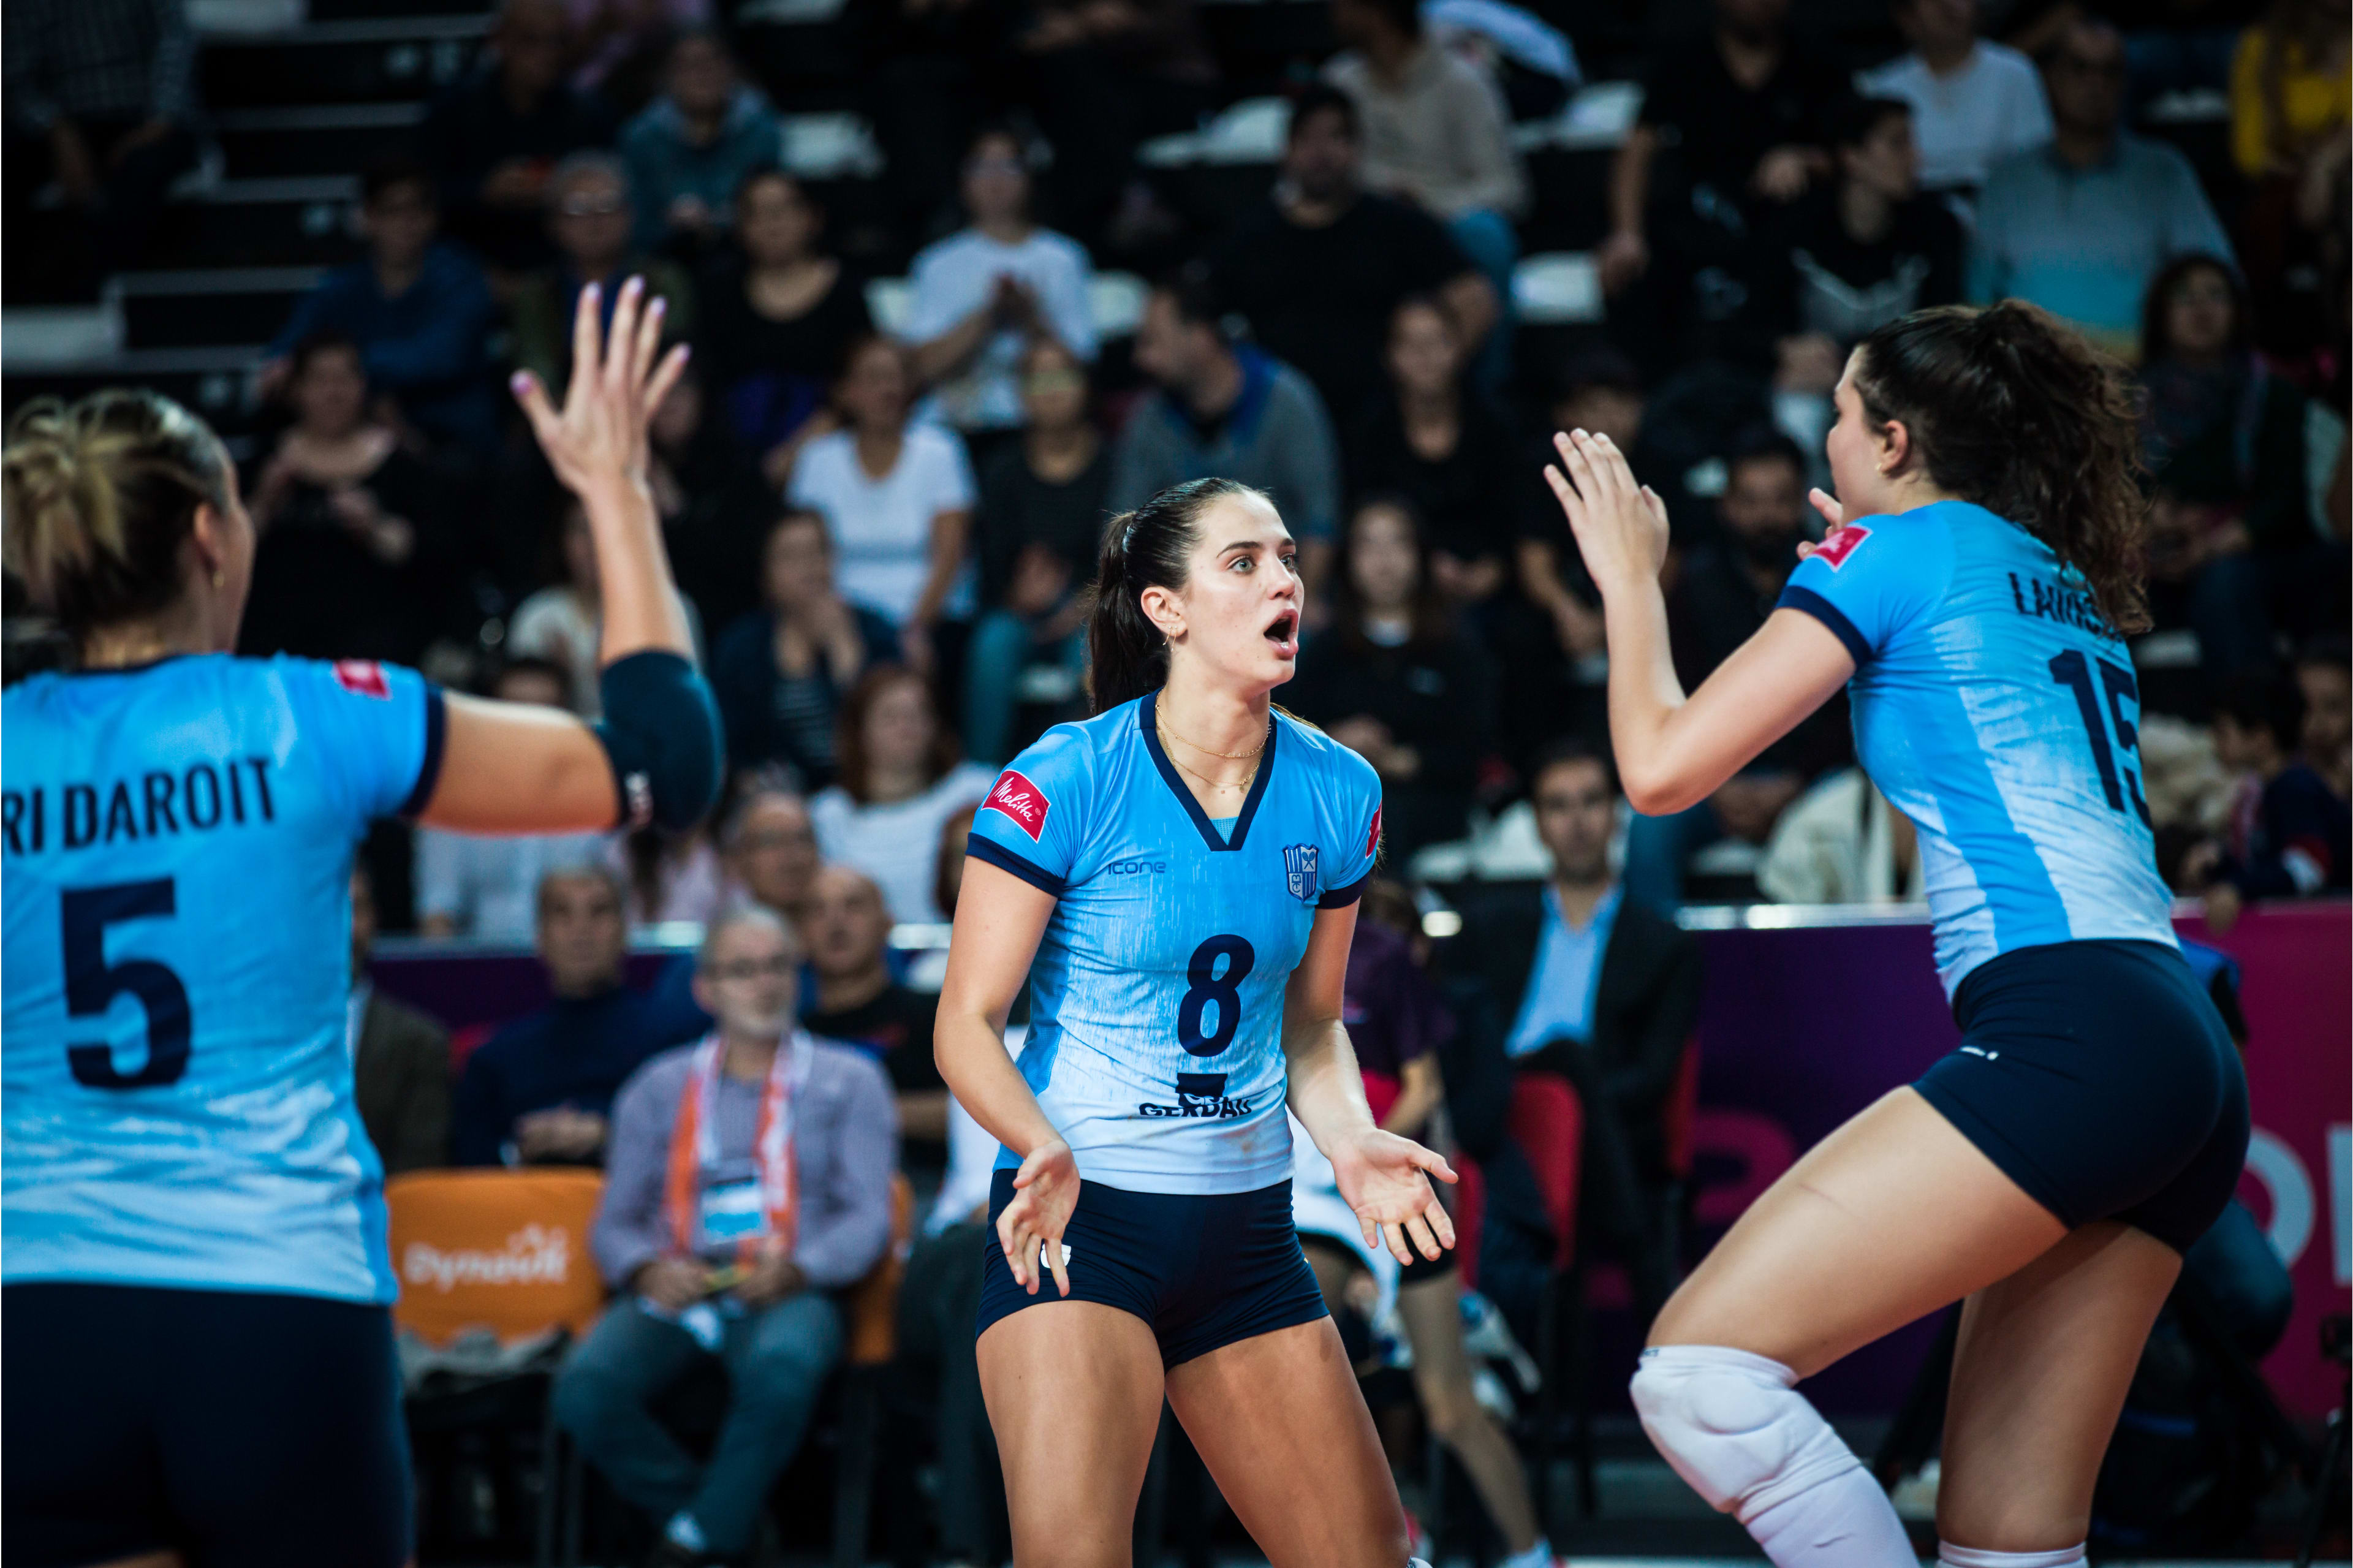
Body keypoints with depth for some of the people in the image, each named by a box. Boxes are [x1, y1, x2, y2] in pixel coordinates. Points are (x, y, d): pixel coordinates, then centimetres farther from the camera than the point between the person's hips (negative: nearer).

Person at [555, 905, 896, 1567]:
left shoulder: (847, 1081, 16)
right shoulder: (658, 1087, 21)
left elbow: (868, 1215, 5)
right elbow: (614, 1221, 15)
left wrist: (796, 1270, -15)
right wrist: (647, 1271, -10)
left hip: (788, 1293, -2)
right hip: (675, 1292, 2)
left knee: (782, 1367, -39)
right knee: (586, 1389, -30)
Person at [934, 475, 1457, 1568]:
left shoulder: (1336, 793, 3)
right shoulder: (1066, 781, -12)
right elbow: (967, 1021, -9)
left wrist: (1350, 1141, -6)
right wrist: (1044, 1147, -28)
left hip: (1244, 1229, 5)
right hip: (1076, 1223, -5)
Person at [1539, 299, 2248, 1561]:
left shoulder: (1893, 548, 2)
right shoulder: (2068, 583, 25)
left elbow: (1661, 766, 0)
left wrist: (1630, 580, 17)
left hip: (2065, 1035, -9)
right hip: (2191, 1065, 9)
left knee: (1697, 1372, -13)